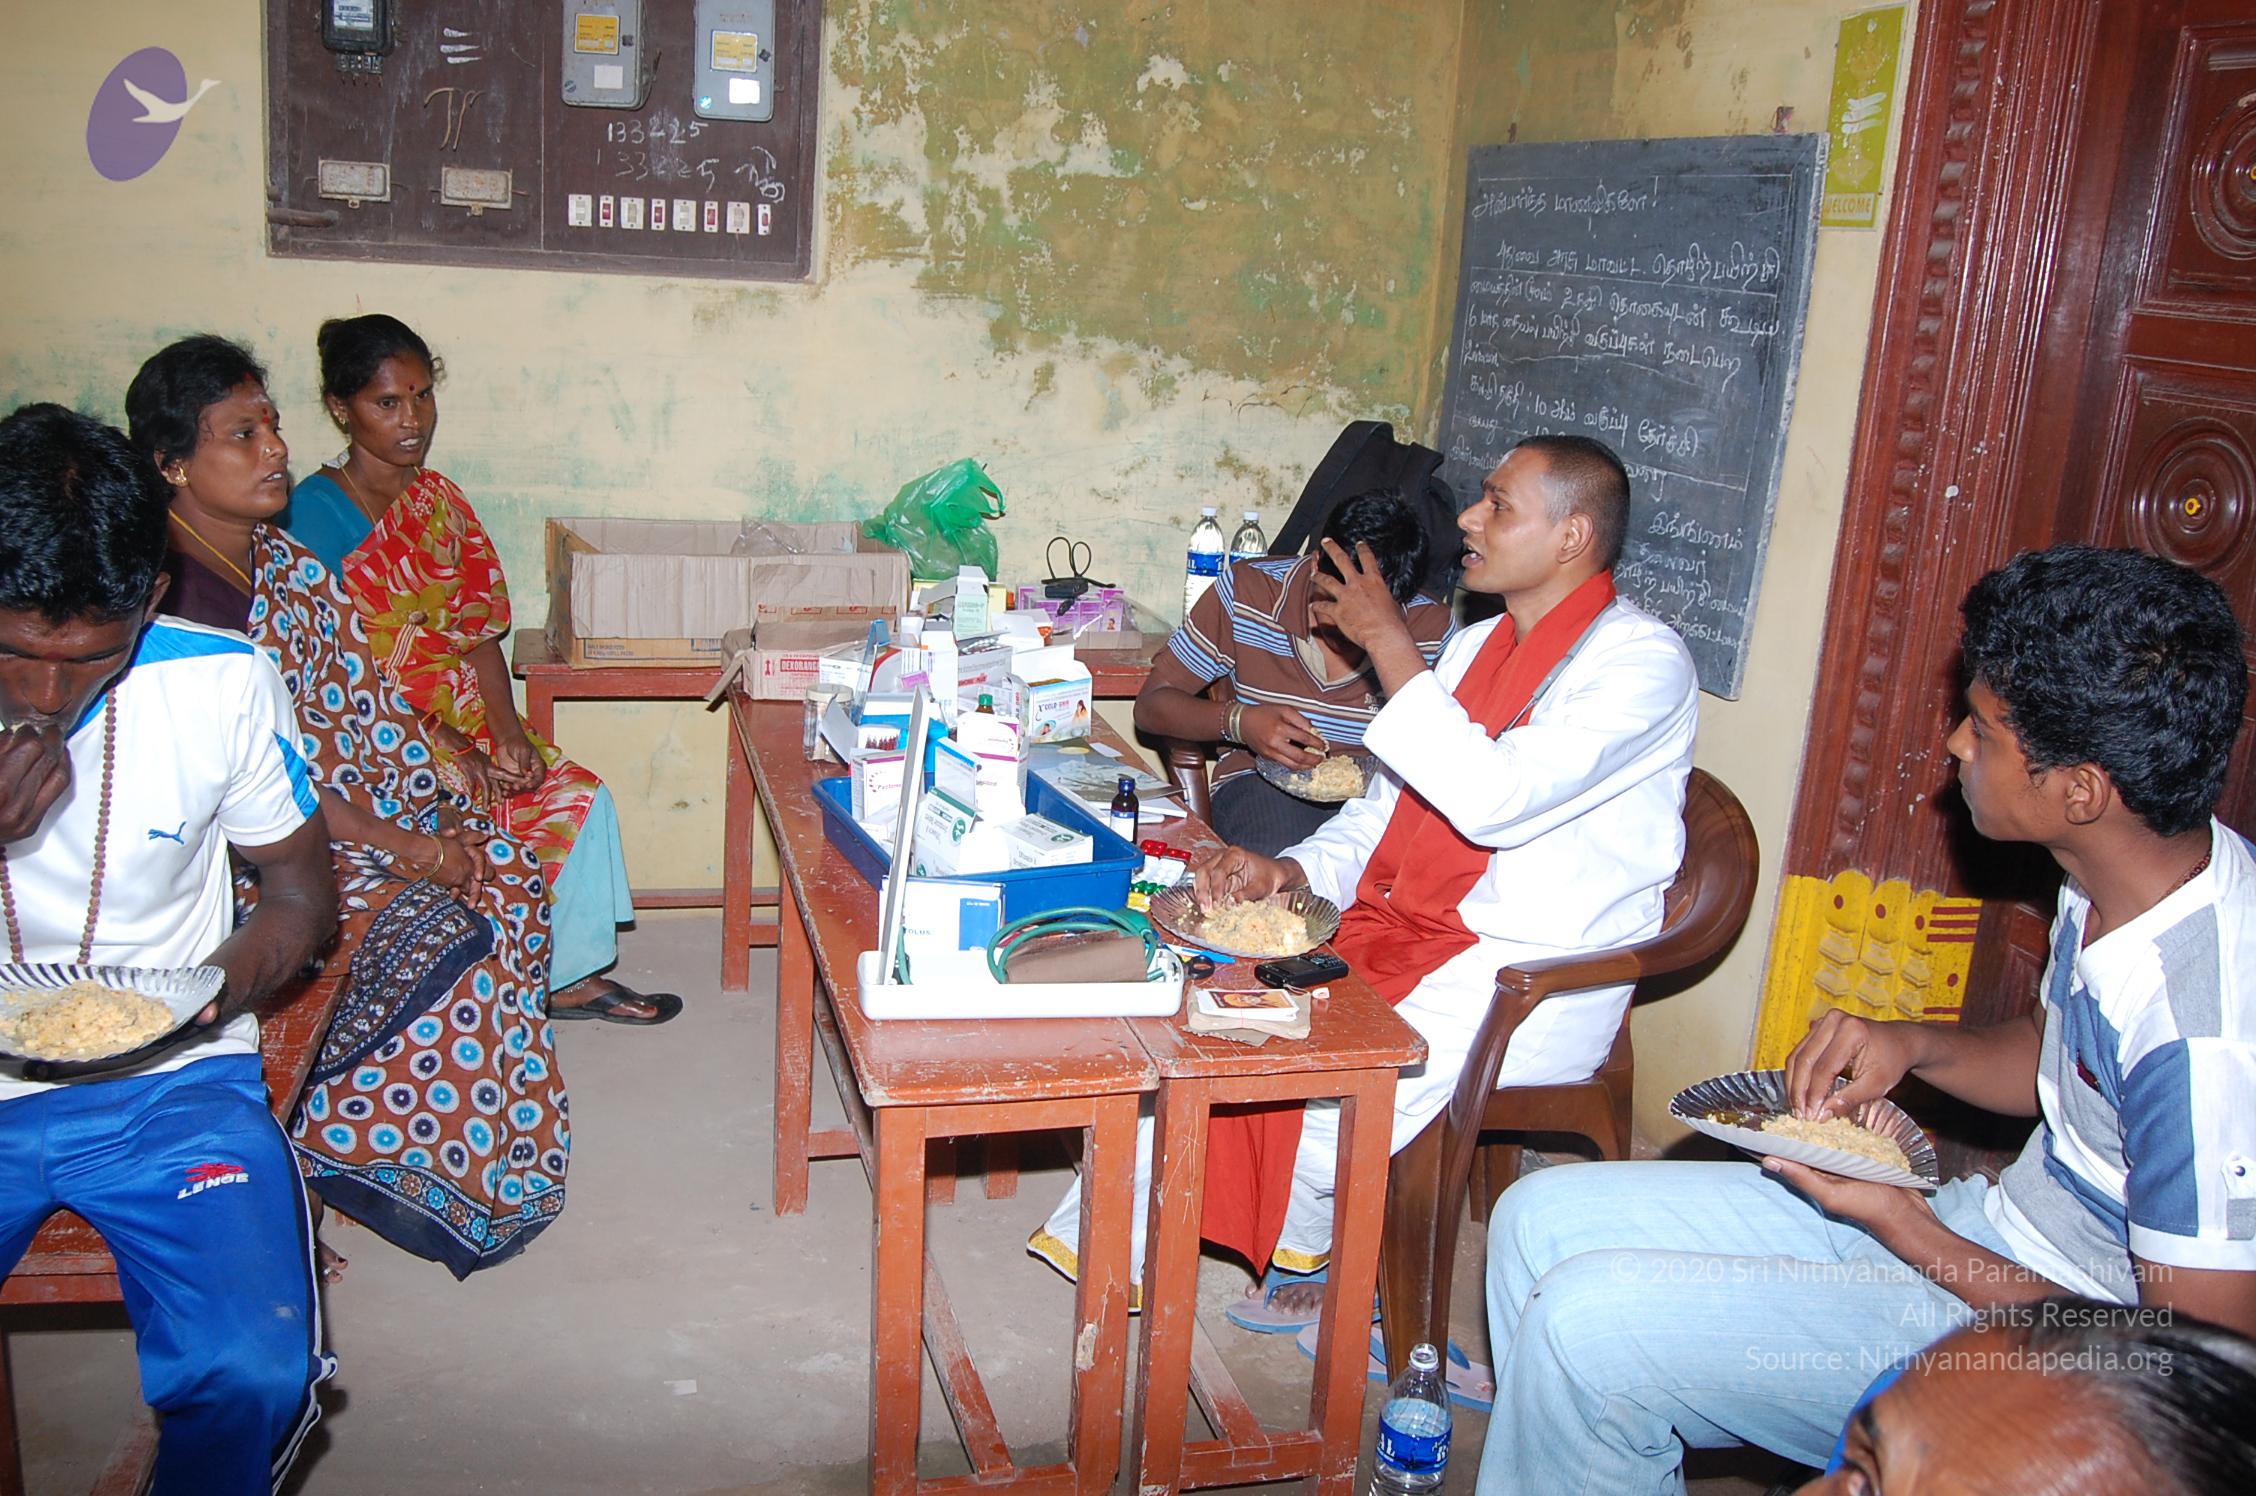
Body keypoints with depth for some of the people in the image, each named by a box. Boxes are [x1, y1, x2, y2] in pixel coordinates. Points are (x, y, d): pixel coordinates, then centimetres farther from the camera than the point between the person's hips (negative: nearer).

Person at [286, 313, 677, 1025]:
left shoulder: (436, 498, 8)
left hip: (458, 721, 7)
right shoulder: (315, 513, -14)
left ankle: (571, 977, 4)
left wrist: (508, 732, -8)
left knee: (581, 796, -8)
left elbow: (478, 631, 7)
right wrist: (451, 750, -21)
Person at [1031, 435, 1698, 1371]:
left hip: (1531, 976, -7)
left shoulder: (1640, 661, -12)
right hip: (1403, 925, 8)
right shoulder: (1476, 645, 16)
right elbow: (1386, 808, 15)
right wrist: (1291, 870, -4)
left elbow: (1490, 798, -25)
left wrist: (1388, 644, -19)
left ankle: (1306, 1248, 4)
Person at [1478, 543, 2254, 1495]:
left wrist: (1899, 1222, -19)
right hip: (1986, 1229, 9)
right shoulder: (2120, 883, -3)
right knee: (1541, 1219, 4)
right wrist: (1914, 1045, -3)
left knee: (1585, 1319, -22)